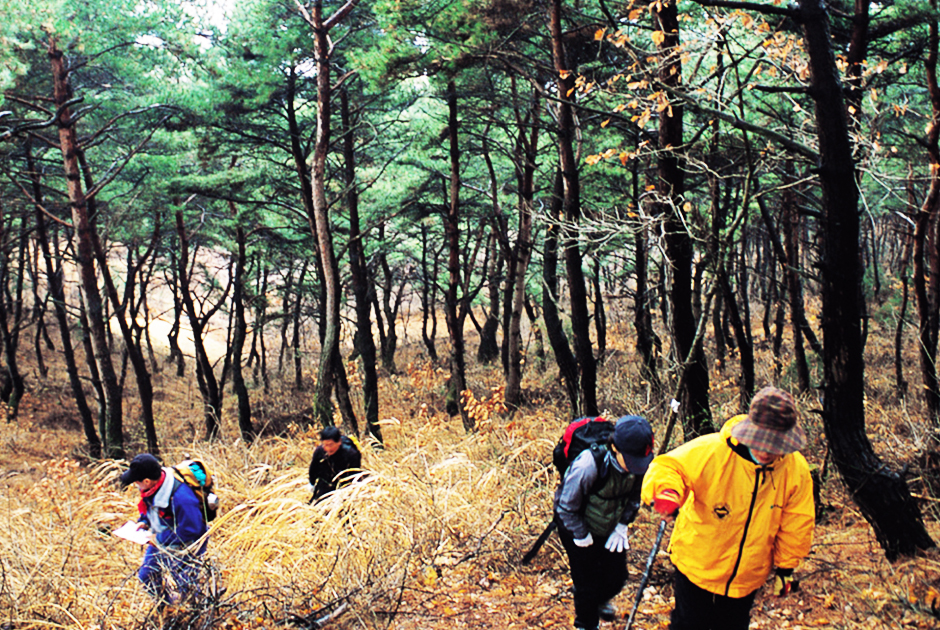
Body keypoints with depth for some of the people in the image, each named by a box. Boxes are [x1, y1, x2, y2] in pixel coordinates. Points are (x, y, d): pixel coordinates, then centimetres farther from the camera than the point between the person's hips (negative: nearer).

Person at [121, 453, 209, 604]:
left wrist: (160, 539, -24)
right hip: (160, 541, 8)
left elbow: (191, 531, -31)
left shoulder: (180, 497, -38)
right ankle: (166, 604, 44)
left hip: (185, 545, -8)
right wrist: (144, 521, -7)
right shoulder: (153, 486, -12)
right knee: (146, 577, 17)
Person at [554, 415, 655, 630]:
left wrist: (623, 525, -6)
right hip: (579, 526, -5)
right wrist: (582, 536, -15)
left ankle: (600, 599, 49)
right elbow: (566, 506, -24)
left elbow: (635, 495, 0)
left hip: (611, 529, 5)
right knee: (587, 582, 4)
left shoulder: (640, 462, -22)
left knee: (616, 578, 13)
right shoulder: (588, 465, -39)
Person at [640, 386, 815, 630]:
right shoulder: (710, 451, -26)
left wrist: (786, 566, 8)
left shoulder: (797, 470, -15)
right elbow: (668, 466, -24)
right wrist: (667, 491, -47)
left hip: (747, 577, 3)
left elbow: (795, 524, -2)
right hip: (697, 564, -2)